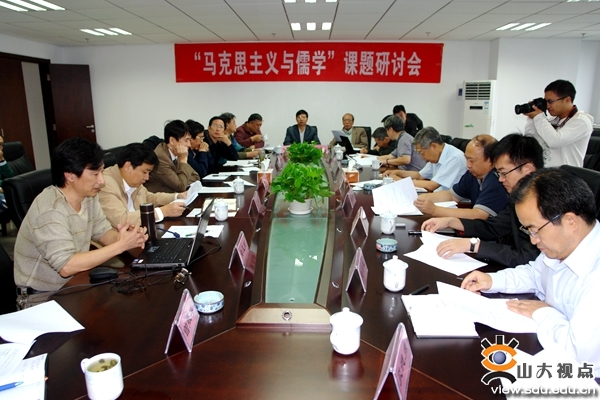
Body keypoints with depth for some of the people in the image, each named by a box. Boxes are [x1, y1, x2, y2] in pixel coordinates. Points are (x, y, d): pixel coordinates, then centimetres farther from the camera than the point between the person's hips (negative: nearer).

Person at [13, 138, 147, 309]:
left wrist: (124, 238, -17)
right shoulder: (50, 211, -27)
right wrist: (120, 245, -29)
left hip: (72, 284, 7)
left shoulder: (88, 197, -3)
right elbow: (66, 266, -32)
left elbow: (103, 232, 6)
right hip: (42, 297, -7)